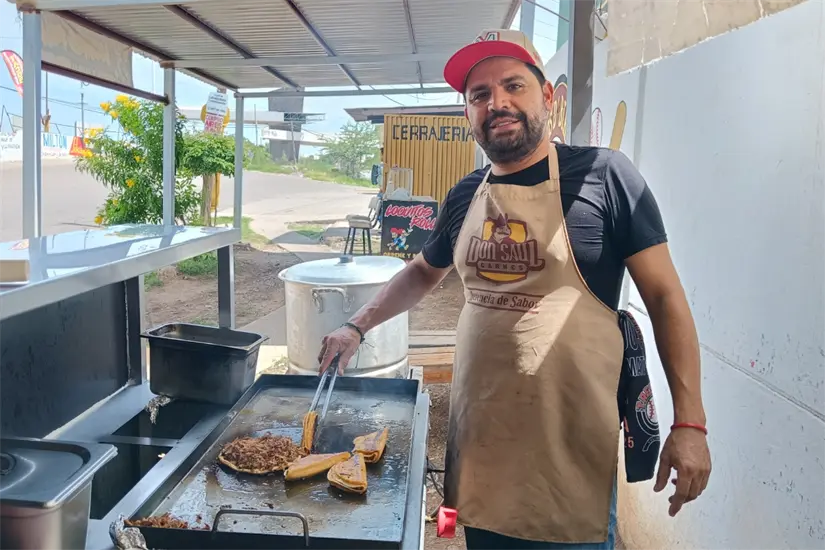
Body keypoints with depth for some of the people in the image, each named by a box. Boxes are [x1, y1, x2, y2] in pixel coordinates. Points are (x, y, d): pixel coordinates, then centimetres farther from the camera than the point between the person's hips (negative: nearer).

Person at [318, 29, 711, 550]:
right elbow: (424, 272, 22)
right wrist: (358, 327, 12)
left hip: (570, 449, -4)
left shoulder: (603, 175, -9)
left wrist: (689, 422, -12)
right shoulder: (466, 196, 6)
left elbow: (664, 295, -8)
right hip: (478, 437, 5)